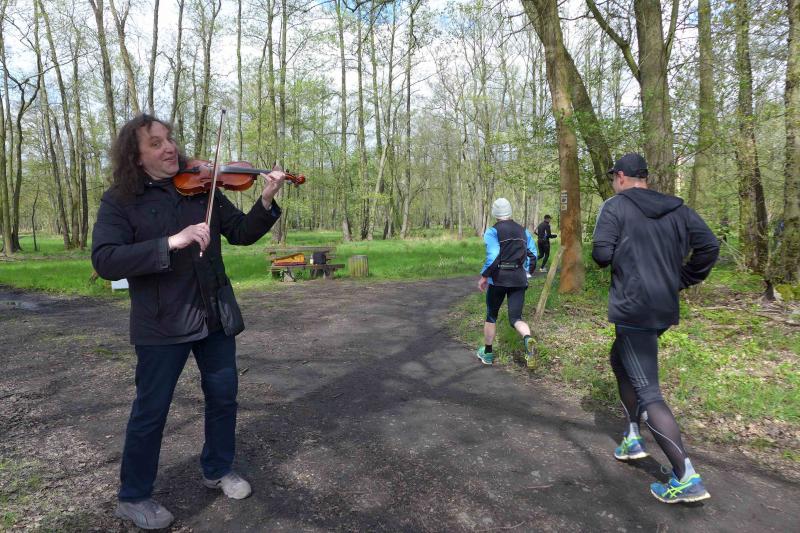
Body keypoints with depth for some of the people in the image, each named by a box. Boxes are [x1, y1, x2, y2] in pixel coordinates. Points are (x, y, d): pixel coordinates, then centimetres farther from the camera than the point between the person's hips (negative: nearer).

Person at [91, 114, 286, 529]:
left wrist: (266, 202, -16)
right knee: (151, 410, 8)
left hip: (215, 315, 4)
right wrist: (172, 242, -31)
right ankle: (132, 497, 30)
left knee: (223, 396, 15)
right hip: (162, 322, -4)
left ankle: (218, 469, 39)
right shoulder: (120, 200, -7)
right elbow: (104, 261, -19)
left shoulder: (201, 188, 4)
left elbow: (241, 233, 3)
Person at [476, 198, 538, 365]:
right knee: (515, 317, 3)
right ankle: (527, 338, -30)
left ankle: (487, 353, 26)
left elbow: (492, 256, -20)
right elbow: (533, 253, 10)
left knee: (491, 315, 16)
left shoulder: (492, 231, -7)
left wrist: (484, 276, -11)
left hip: (499, 278, -3)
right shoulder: (523, 231, 9)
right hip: (519, 279, 3)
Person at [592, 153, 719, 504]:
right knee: (620, 360, 27)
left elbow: (601, 254, -15)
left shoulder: (615, 206, -6)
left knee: (647, 392, -5)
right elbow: (709, 246, 3)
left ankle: (687, 478, -7)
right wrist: (681, 280, 11)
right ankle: (632, 438, 30)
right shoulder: (677, 209, 10)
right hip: (665, 307, 8)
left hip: (633, 310, -8)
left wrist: (612, 252, 8)